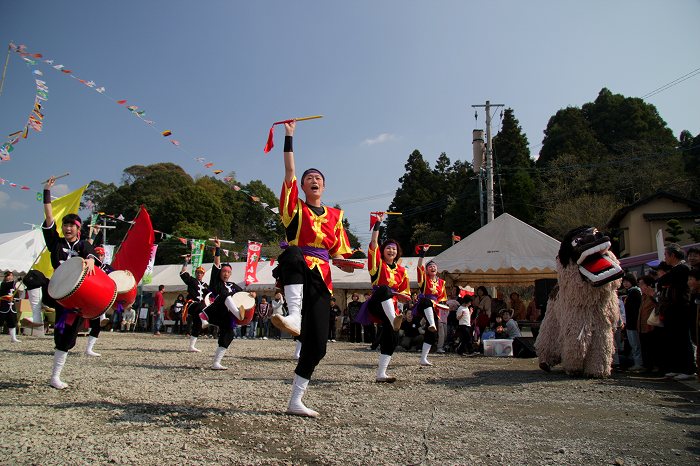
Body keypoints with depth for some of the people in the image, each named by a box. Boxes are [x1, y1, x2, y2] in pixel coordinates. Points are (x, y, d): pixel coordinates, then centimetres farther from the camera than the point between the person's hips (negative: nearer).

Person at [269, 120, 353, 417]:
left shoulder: (335, 215, 17)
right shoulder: (295, 208, 9)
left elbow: (338, 251, 18)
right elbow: (289, 173, 1)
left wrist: (344, 263, -5)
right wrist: (289, 137, 1)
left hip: (320, 279, 3)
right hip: (295, 272, -3)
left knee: (317, 344, -3)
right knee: (293, 253, -42)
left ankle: (295, 402, 10)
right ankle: (293, 317, -54)